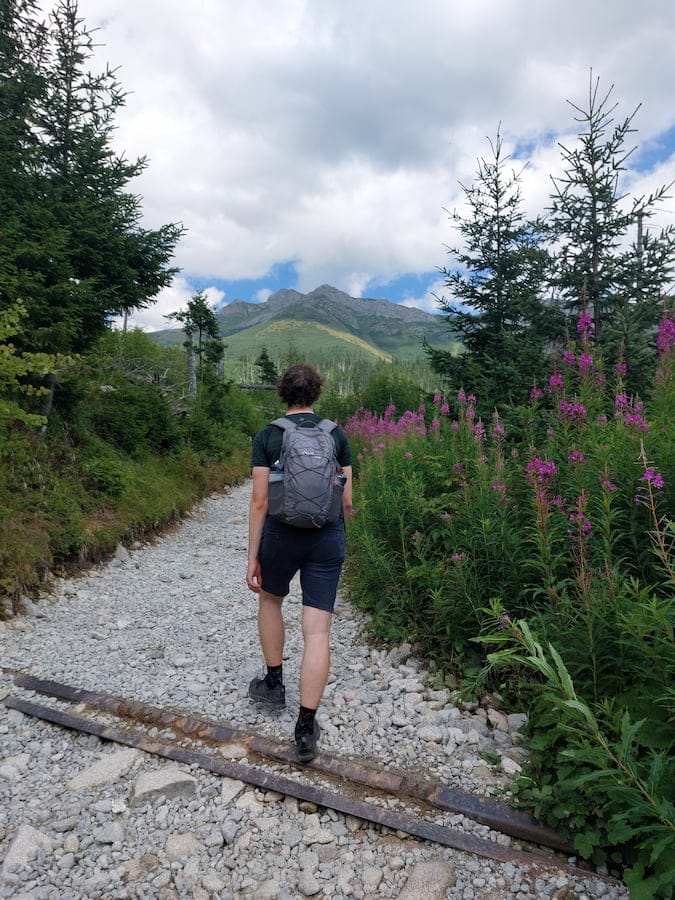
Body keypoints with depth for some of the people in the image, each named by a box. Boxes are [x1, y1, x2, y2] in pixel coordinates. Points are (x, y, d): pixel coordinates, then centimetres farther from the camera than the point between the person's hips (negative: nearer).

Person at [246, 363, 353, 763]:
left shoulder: (267, 437, -4)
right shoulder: (336, 435, 2)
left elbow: (260, 500, -7)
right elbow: (347, 500, 3)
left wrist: (253, 556, -2)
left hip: (281, 535, 0)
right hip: (327, 539, 1)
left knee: (270, 599, 29)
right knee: (318, 631, 3)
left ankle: (274, 683, 39)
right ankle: (307, 729, 5)